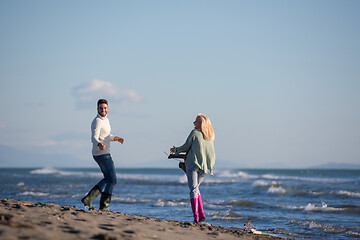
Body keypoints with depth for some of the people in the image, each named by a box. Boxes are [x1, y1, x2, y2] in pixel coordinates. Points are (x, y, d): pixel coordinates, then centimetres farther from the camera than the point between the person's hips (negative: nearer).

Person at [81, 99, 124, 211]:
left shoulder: (105, 120, 15)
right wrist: (99, 144, -48)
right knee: (112, 180, -7)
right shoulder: (97, 121, -16)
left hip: (104, 154, 10)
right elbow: (94, 138, -29)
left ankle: (88, 198, 11)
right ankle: (104, 206, -5)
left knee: (108, 178, 18)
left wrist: (115, 138, 24)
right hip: (102, 154, -10)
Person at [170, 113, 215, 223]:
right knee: (196, 188, 19)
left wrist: (175, 150, 14)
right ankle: (201, 214, 7)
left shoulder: (195, 133, -5)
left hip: (193, 164, -6)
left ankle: (196, 217, -16)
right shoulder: (210, 136, 13)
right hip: (205, 166, 6)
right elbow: (209, 152, 16)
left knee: (193, 190, -5)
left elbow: (186, 147, -4)